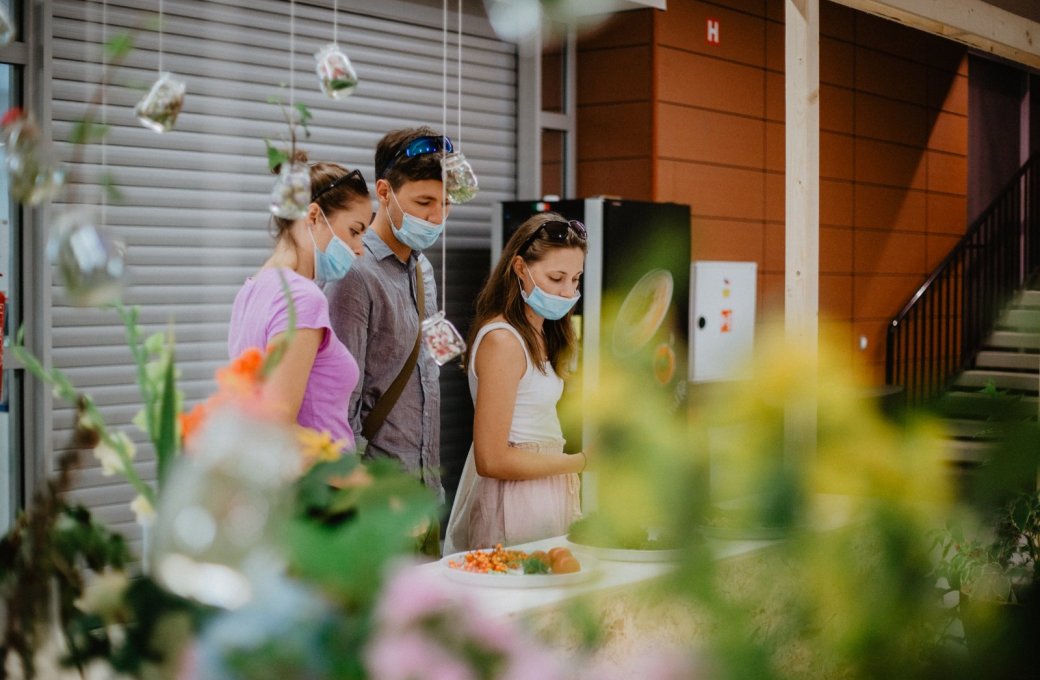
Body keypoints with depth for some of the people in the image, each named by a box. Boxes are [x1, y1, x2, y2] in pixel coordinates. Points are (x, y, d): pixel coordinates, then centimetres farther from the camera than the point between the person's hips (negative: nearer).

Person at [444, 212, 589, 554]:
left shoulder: (538, 336, 12)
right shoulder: (502, 341, -17)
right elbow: (492, 460, -19)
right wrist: (582, 461, -15)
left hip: (545, 496, 9)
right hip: (515, 505, -9)